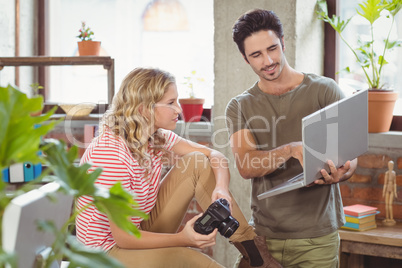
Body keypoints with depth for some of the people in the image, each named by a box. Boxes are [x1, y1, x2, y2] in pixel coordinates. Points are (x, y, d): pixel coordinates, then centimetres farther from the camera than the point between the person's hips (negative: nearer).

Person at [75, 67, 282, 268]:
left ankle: (251, 247, -5)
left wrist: (221, 188, -23)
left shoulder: (157, 135, -5)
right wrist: (182, 239, -38)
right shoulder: (110, 153, -29)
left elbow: (215, 156, 0)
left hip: (142, 230, 8)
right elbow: (123, 237, -28)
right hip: (112, 251, -8)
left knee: (197, 163, -7)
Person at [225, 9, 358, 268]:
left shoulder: (324, 90, 2)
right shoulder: (240, 107, 6)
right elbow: (246, 166, -10)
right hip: (264, 235, 2)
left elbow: (350, 153, -2)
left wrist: (342, 173, -26)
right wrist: (291, 150, -28)